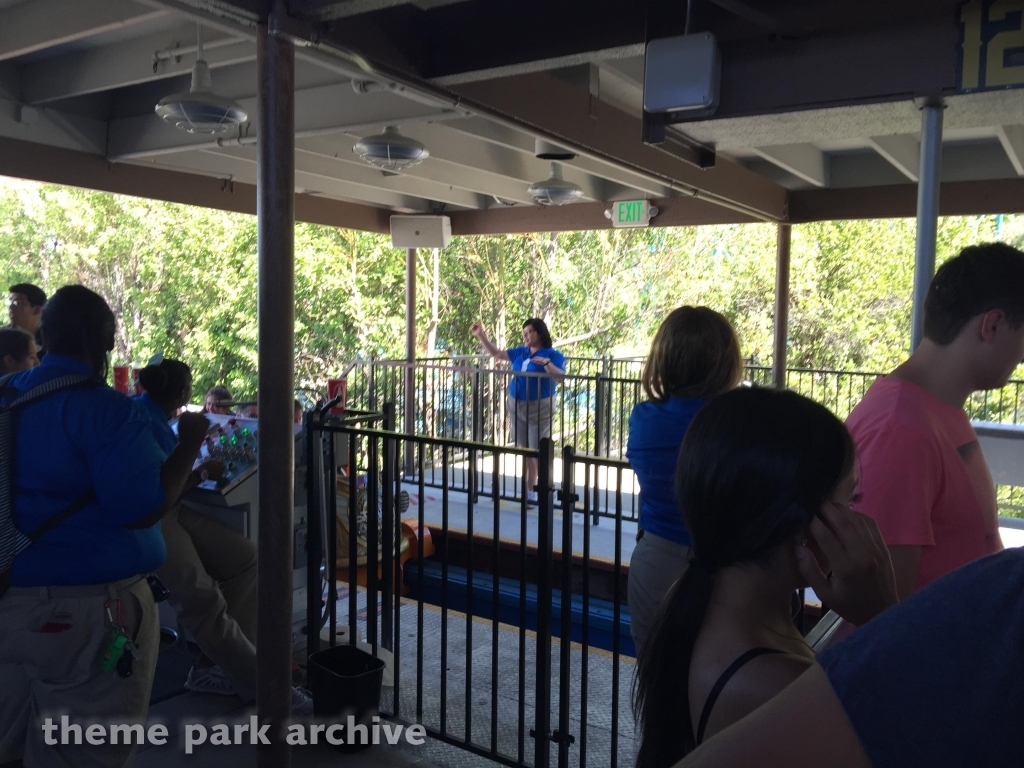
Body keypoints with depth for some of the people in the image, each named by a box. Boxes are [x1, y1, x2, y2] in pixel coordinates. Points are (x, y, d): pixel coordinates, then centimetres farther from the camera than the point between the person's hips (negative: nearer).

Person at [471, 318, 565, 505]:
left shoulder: (552, 354, -7)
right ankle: (529, 491, 24)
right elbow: (496, 353, 15)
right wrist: (481, 336, 8)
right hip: (517, 406, 6)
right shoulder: (520, 352, 9)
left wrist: (547, 363, -34)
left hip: (539, 408, -6)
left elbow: (560, 377, -20)